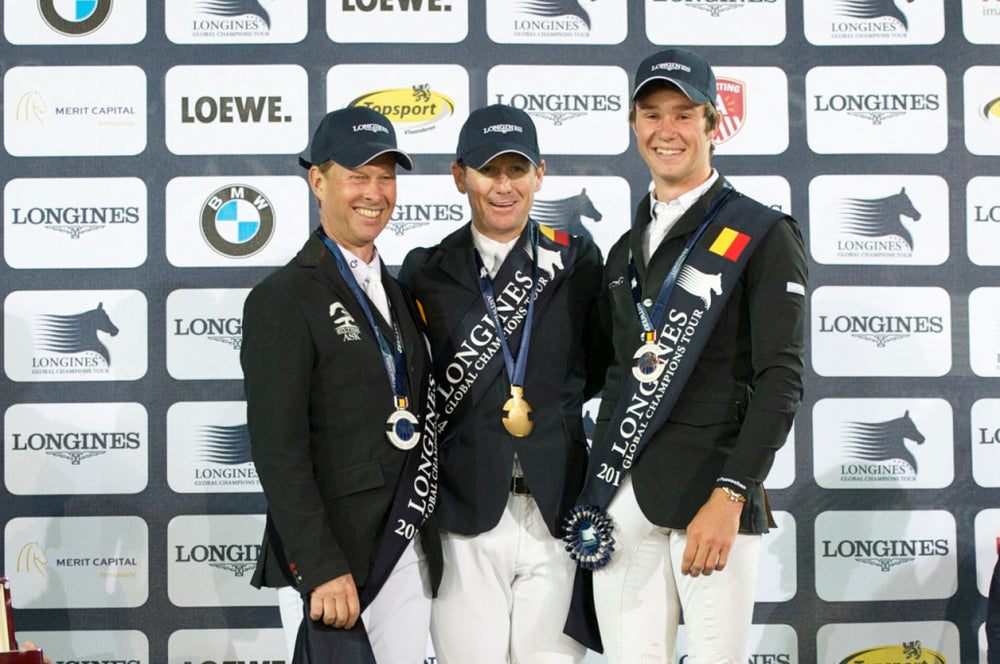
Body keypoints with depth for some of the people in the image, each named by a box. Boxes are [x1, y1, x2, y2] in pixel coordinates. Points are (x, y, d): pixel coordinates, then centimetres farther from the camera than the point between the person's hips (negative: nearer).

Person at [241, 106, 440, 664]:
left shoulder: (398, 294, 15)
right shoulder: (282, 299, -9)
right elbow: (279, 450, -16)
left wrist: (425, 537, 12)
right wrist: (322, 570, -21)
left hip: (410, 557, 7)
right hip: (329, 563, -7)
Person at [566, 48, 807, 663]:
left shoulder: (763, 236, -1)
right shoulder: (627, 251, 19)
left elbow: (781, 379, -9)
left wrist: (729, 496, -18)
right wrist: (598, 490, 11)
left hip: (711, 493, -5)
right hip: (621, 499, 5)